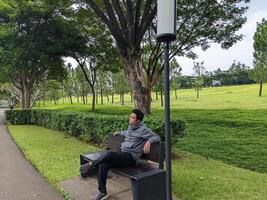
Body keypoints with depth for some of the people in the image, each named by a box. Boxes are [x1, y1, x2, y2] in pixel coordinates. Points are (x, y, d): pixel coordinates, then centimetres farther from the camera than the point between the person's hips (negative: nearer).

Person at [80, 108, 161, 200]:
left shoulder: (143, 129, -7)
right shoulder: (130, 127, 17)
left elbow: (157, 137, -10)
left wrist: (148, 142, -24)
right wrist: (119, 132, 42)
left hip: (130, 157, -7)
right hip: (122, 154, 7)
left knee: (110, 153, -33)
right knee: (103, 165, -16)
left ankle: (92, 164, -8)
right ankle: (102, 192, -2)